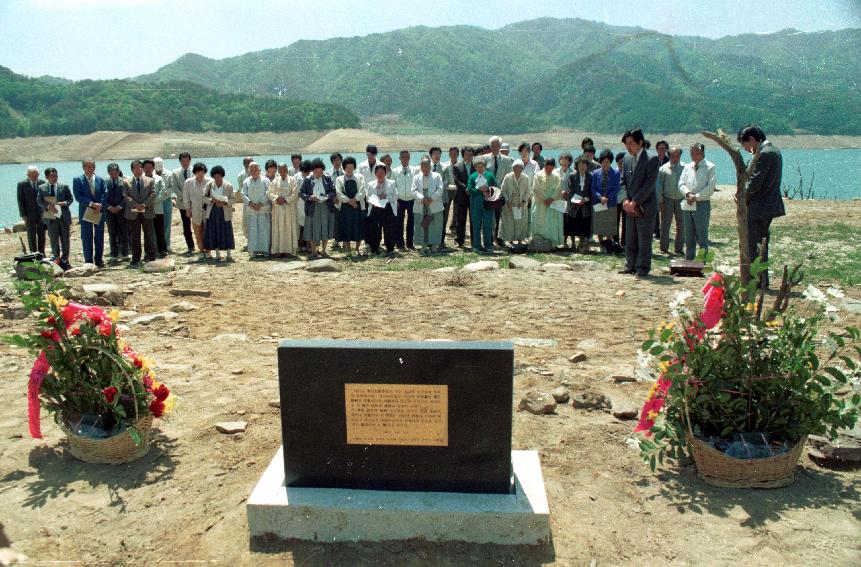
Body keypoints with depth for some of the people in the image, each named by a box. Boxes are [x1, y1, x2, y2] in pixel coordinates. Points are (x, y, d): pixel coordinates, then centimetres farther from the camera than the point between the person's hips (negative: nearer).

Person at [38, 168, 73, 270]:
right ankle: (56, 259, 16)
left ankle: (64, 261, 13)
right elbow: (40, 201, -1)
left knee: (65, 240, 4)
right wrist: (49, 206, -18)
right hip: (50, 218, 0)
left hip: (64, 217, 0)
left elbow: (70, 199, 6)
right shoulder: (42, 188, 4)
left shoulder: (64, 187, 4)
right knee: (54, 240, 3)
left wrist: (64, 203, -15)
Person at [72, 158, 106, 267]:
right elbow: (78, 196, -8)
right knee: (87, 238, 2)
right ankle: (88, 261, 7)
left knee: (99, 238, 6)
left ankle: (98, 260, 15)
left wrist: (99, 206, -14)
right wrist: (92, 204, -17)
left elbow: (104, 195, 2)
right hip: (85, 212, -2)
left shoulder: (100, 180, 9)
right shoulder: (77, 180, 1)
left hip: (99, 212, 2)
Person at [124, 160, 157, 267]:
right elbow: (126, 196, -1)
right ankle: (136, 260, 7)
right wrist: (136, 205, -14)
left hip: (147, 212, 0)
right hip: (133, 213, 0)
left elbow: (153, 195, -1)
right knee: (135, 237, 3)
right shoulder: (127, 181, 7)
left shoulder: (150, 181, 8)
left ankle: (150, 257, 12)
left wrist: (144, 204, -14)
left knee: (149, 235, 4)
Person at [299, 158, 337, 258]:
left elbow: (333, 191, 2)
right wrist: (310, 197, -17)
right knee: (312, 230, 2)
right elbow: (301, 193, 0)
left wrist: (327, 196, -17)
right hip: (312, 208, -1)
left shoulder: (328, 178, 2)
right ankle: (313, 251, 13)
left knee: (325, 229, 5)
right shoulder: (307, 180, 0)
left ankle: (323, 251, 17)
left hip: (326, 207, 1)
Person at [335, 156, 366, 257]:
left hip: (359, 206, 1)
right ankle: (348, 251, 6)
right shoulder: (339, 179, 7)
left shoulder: (360, 178, 10)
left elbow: (362, 192, -2)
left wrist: (355, 199, -15)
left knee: (359, 229, 3)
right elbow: (339, 194, -5)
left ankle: (357, 249, 16)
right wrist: (349, 201, -13)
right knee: (346, 229, -1)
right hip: (345, 207, -1)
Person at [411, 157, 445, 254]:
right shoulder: (416, 177, 10)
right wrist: (422, 198, -17)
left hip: (435, 207, -1)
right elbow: (414, 191, 1)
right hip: (421, 208, 1)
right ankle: (423, 246, 11)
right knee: (422, 227, 3)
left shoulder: (437, 176, 5)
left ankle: (433, 246, 10)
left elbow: (440, 190, -4)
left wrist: (431, 198, -16)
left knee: (435, 227, 1)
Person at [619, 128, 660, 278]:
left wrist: (634, 202, -16)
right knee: (630, 240, 10)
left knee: (644, 241, -1)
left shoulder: (652, 160, -9)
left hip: (645, 208, -6)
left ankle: (642, 269, 7)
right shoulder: (627, 159, 11)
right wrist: (626, 200, -3)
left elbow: (649, 184, -15)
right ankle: (631, 266, 20)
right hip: (630, 208, 6)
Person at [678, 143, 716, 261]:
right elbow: (681, 184, 8)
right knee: (689, 236, 9)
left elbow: (711, 187, -8)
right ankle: (688, 260, 16)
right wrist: (688, 194, -10)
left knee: (702, 235, -4)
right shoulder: (687, 167, 14)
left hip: (702, 204, -5)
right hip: (688, 205, 5)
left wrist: (696, 197, -13)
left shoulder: (710, 167, -1)